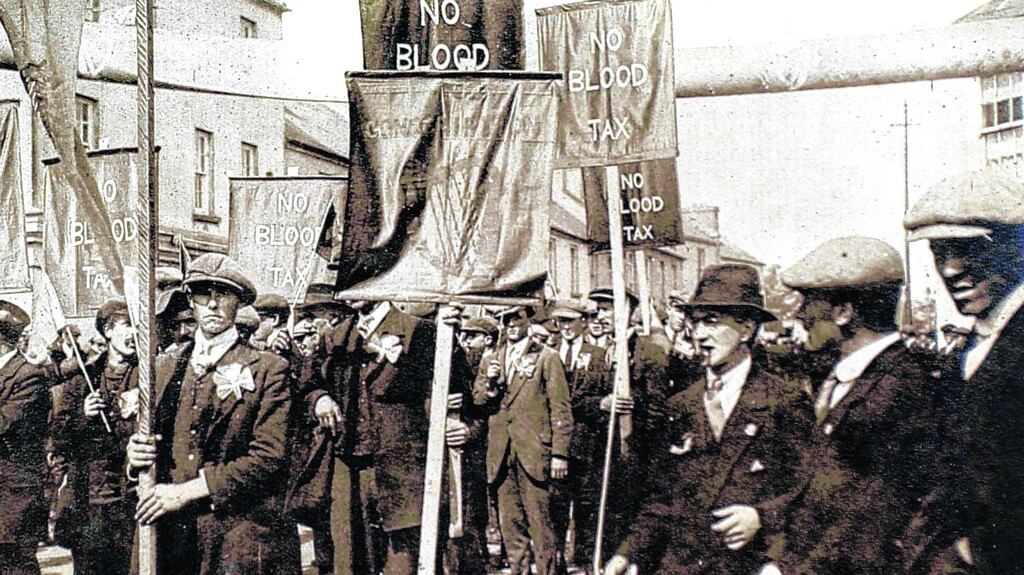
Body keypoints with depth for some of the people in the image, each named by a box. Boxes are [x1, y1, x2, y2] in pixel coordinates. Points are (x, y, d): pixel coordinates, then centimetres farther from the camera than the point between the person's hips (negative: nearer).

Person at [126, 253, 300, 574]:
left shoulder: (268, 370, -3)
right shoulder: (167, 367, 13)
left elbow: (269, 457, -11)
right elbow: (150, 438, 18)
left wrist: (186, 491, -14)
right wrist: (137, 457, -6)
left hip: (241, 537, -4)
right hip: (170, 533, 4)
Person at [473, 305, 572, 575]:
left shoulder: (547, 357, 3)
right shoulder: (490, 361, 17)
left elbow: (561, 408, -2)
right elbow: (476, 402, 13)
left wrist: (560, 453, -8)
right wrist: (489, 383, -8)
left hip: (533, 450, -4)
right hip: (501, 453, 4)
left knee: (539, 520, -5)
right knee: (510, 521, 8)